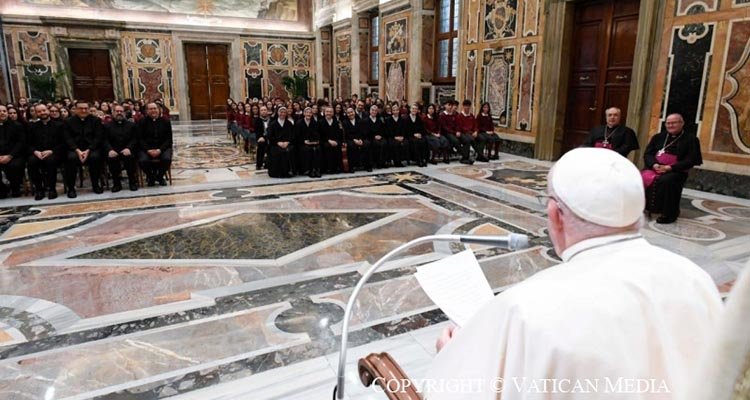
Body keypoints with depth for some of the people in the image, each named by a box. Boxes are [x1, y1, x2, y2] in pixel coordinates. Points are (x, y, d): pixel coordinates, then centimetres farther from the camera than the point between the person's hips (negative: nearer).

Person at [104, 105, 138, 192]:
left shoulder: (132, 125, 17)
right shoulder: (107, 126, 18)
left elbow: (135, 139, 4)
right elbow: (105, 140, 5)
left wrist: (129, 148, -16)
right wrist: (110, 150, -16)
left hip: (127, 151, -1)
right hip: (113, 151, 1)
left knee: (130, 157, -34)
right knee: (111, 158, -32)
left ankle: (132, 182, -14)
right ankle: (116, 183, -14)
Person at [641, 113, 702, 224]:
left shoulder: (691, 139, 4)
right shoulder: (658, 137, 19)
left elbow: (691, 160, -6)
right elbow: (647, 154, 11)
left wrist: (669, 167, -18)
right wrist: (654, 165, -12)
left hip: (675, 171, -5)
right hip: (655, 168, 5)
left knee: (666, 181, -37)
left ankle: (668, 214, -24)